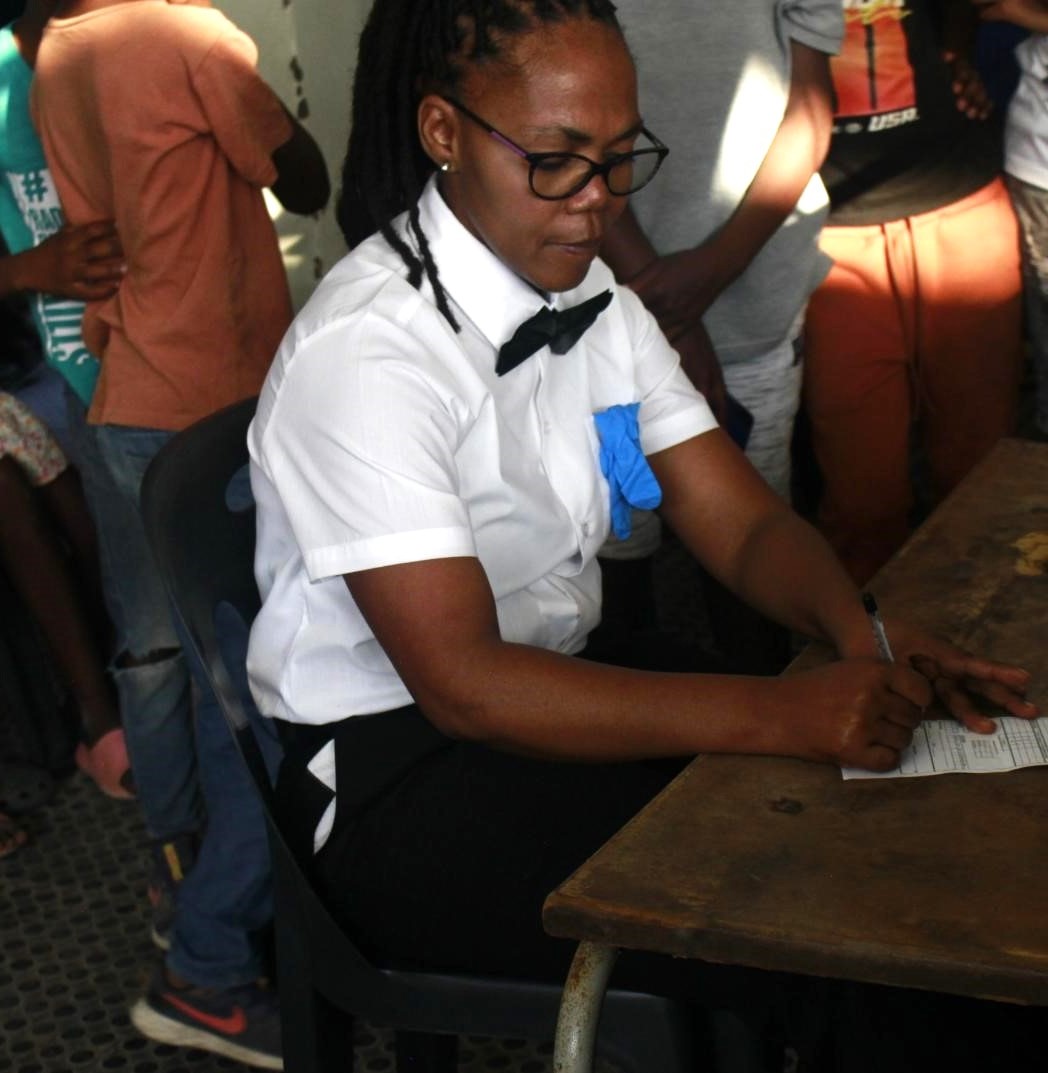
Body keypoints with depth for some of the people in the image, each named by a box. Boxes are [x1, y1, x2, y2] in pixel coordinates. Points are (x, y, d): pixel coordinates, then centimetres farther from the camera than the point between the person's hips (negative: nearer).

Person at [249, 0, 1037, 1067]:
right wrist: (779, 714, -32)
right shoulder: (362, 353, -22)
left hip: (549, 695, 7)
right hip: (390, 776, -7)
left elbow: (742, 523, 3)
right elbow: (460, 683, -26)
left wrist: (862, 635, -20)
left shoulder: (597, 303, 3)